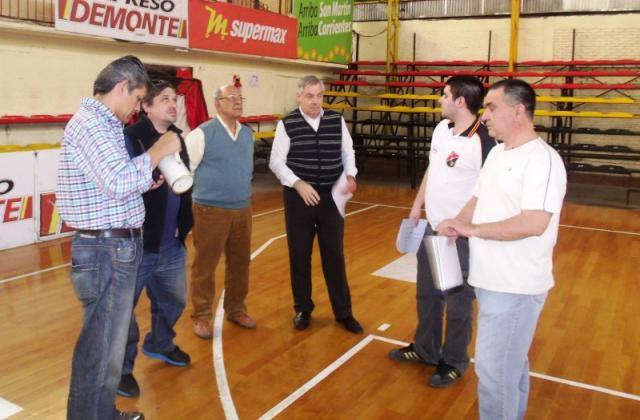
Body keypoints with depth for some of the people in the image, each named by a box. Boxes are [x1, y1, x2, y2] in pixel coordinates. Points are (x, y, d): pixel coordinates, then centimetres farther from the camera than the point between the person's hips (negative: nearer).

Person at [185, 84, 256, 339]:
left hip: (242, 210, 6)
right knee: (205, 265, 4)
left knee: (240, 263, 15)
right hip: (211, 210, -6)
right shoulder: (202, 134, -11)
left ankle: (236, 309, 32)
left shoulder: (248, 134, 8)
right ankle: (202, 316, 19)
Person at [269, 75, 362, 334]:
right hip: (299, 197, -1)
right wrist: (298, 184, -18)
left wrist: (350, 176, -4)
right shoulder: (287, 125, -6)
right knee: (299, 255, 8)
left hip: (332, 196, 2)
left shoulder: (337, 121, 2)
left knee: (334, 255, 8)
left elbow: (347, 151, 13)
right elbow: (276, 162, -5)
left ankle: (343, 312, 22)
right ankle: (302, 309, 27)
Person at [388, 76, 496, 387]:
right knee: (427, 294, 21)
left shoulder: (482, 142, -21)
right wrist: (417, 207, 18)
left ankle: (454, 362, 28)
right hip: (432, 228, 8)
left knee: (457, 302, 8)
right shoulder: (441, 128, 4)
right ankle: (425, 349, 41)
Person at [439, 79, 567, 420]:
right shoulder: (497, 152, 10)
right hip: (492, 280, 9)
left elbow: (533, 223, -30)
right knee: (510, 363, 24)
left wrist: (472, 229, -22)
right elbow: (478, 200, 17)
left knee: (493, 370, 0)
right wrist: (456, 224, -4)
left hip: (515, 286, -9)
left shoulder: (542, 159, -19)